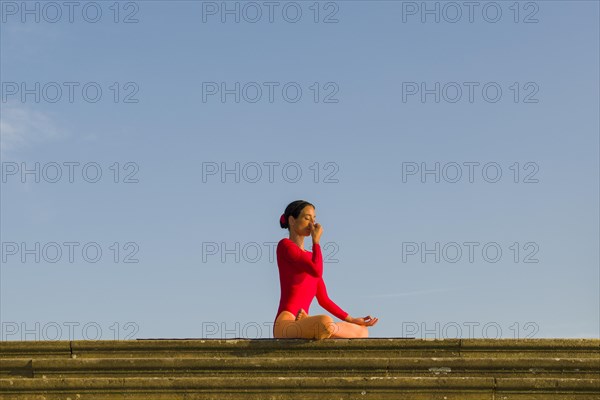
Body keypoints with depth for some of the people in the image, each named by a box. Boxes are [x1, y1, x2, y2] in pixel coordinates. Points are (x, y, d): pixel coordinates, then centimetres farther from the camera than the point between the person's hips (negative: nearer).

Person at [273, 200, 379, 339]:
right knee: (326, 322, -39)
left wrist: (352, 320, 17)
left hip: (300, 328, 9)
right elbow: (317, 271, -15)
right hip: (286, 325, -9)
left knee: (362, 332, 5)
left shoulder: (310, 257, 25)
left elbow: (324, 300, 24)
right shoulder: (285, 245, -1)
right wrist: (316, 241, 0)